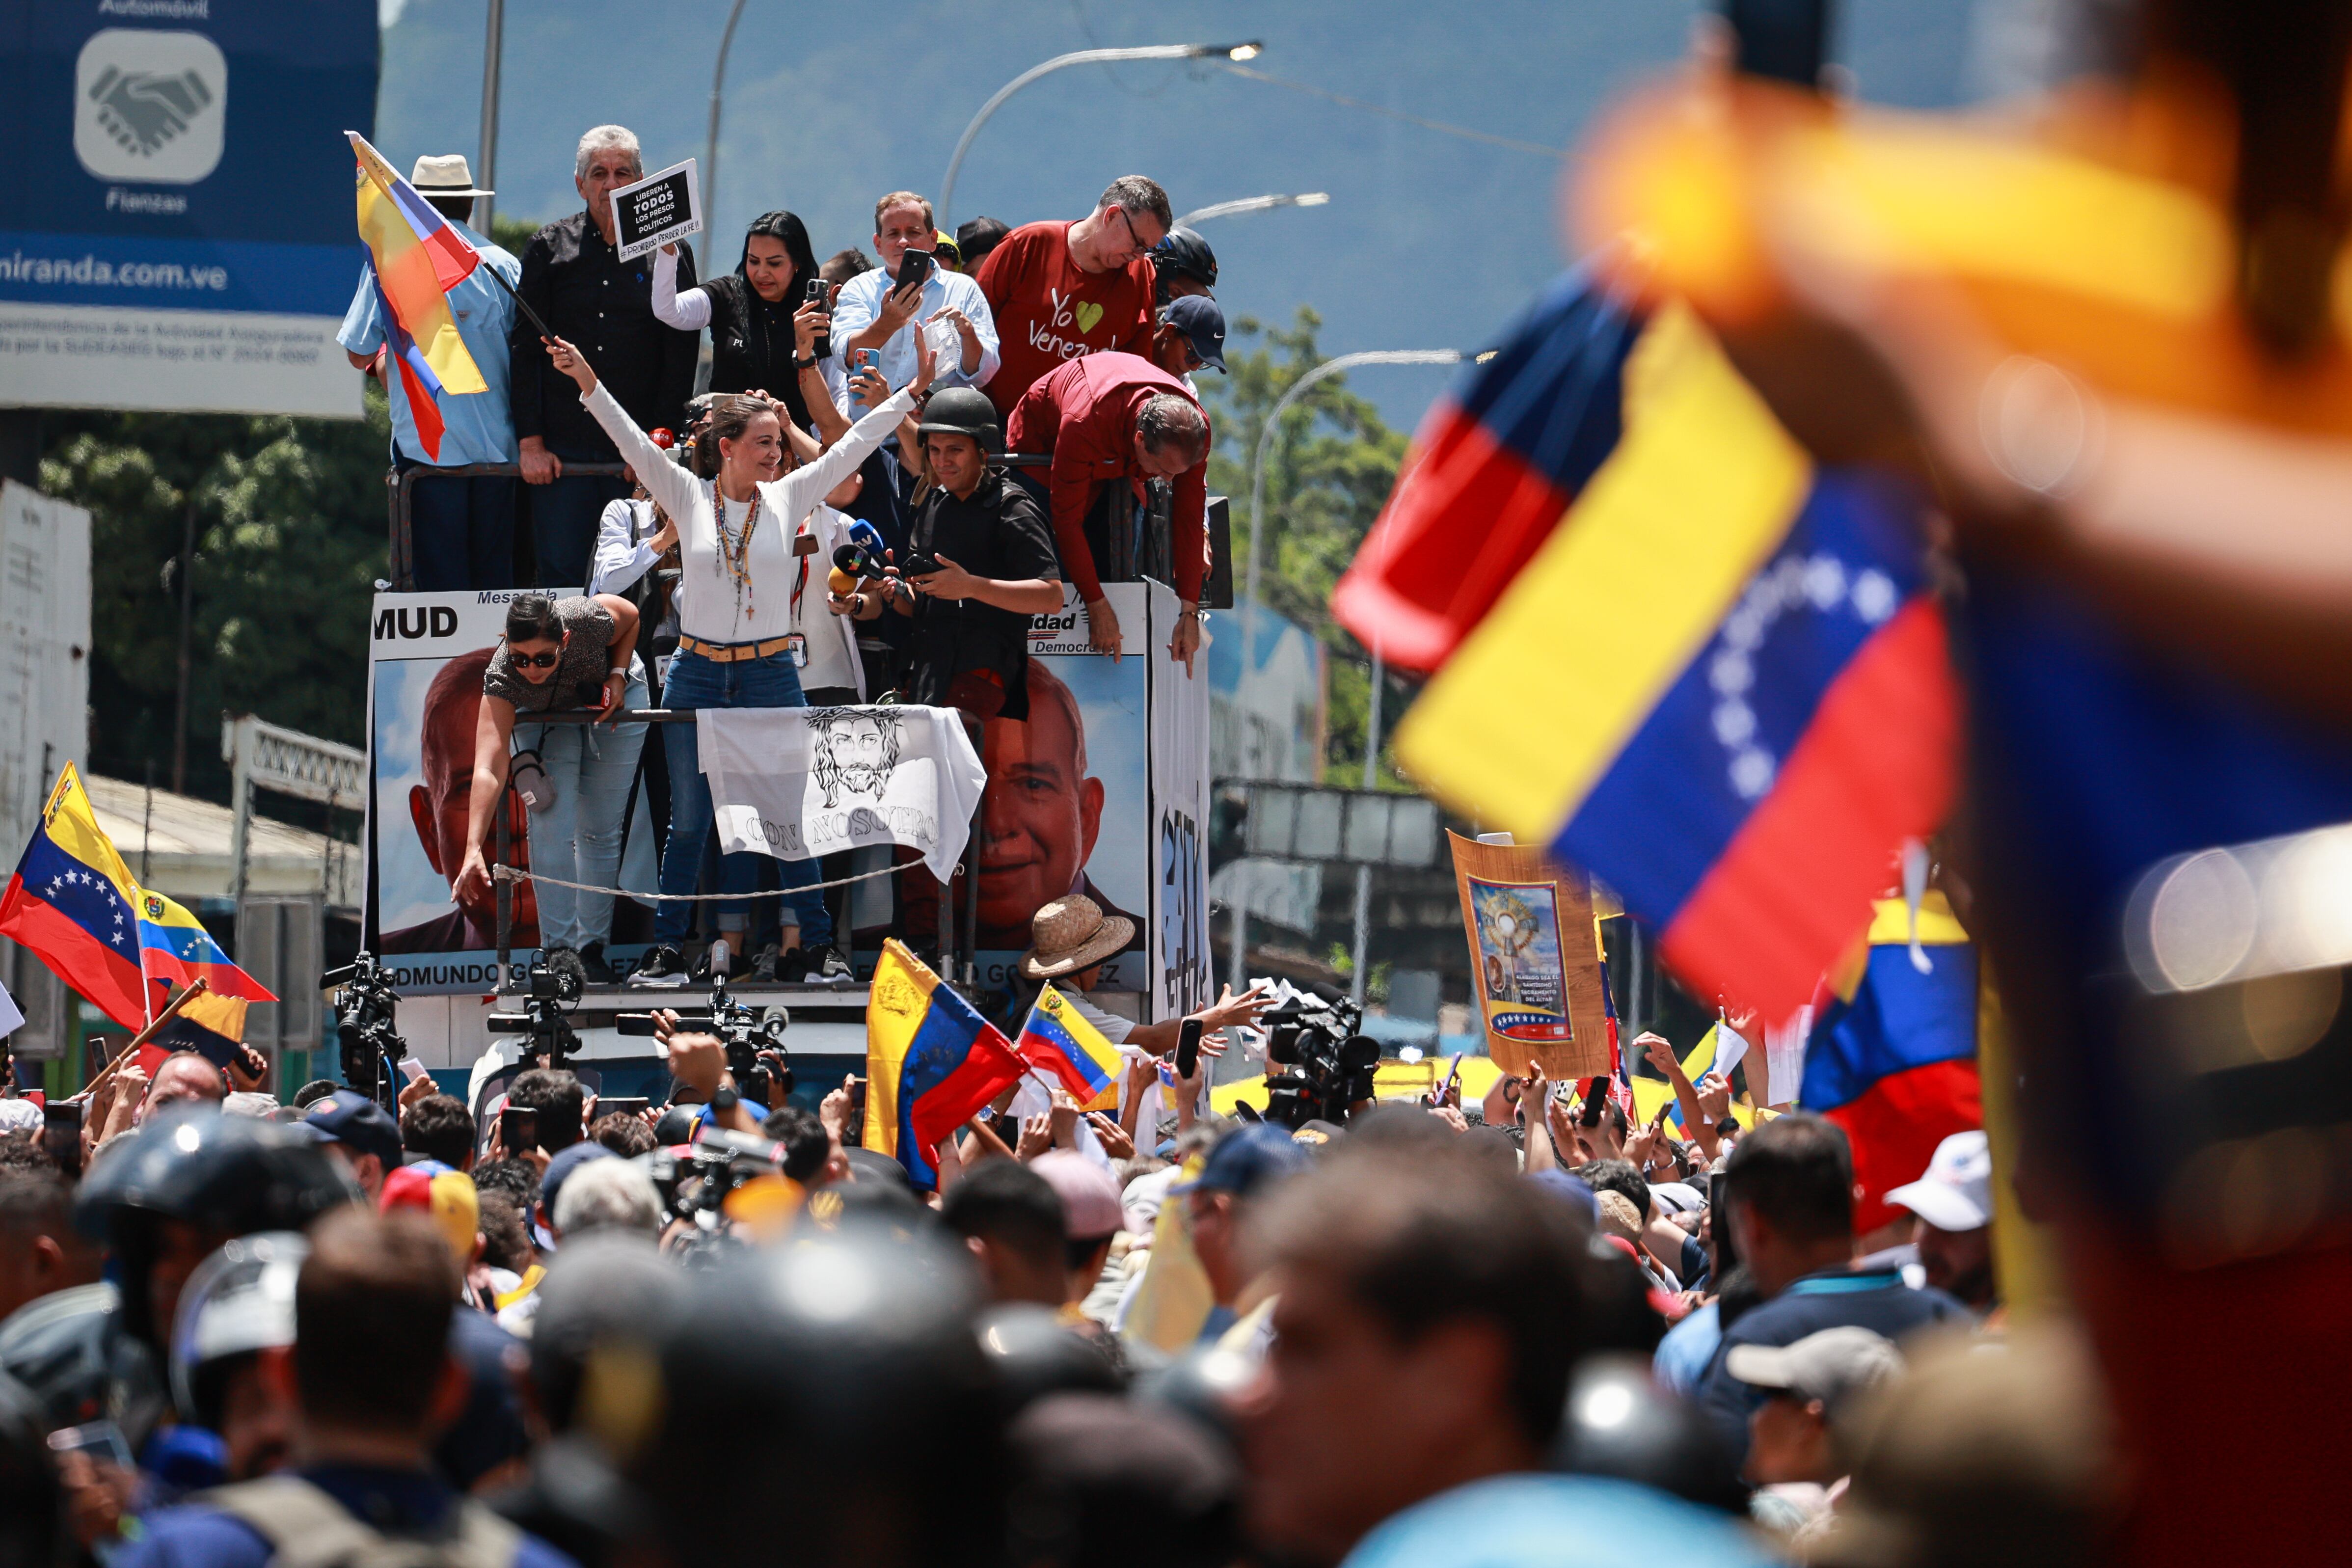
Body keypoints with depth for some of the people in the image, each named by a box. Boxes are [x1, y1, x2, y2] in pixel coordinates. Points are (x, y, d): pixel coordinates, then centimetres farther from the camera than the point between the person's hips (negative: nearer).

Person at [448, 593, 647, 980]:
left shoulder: (590, 622, -39)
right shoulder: (501, 677, -40)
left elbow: (631, 617, -12)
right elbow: (489, 767, -48)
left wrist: (618, 675, -26)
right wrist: (473, 849, -57)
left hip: (615, 699, 1)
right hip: (543, 713, -1)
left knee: (600, 831, -1)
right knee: (552, 828, -16)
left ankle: (592, 949, 8)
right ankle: (559, 950, -11)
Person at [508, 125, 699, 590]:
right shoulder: (549, 248, 8)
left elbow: (681, 360, 3)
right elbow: (524, 351, 6)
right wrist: (531, 442, -3)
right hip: (561, 451, 1)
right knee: (561, 577, -2)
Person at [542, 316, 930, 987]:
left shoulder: (790, 498, 3)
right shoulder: (689, 498, 1)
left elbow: (852, 446, 3)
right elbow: (634, 443, -5)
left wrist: (911, 390, 0)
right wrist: (589, 385, -14)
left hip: (770, 676, 0)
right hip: (697, 675, 0)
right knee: (688, 821, 5)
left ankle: (819, 946, 8)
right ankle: (667, 951, 9)